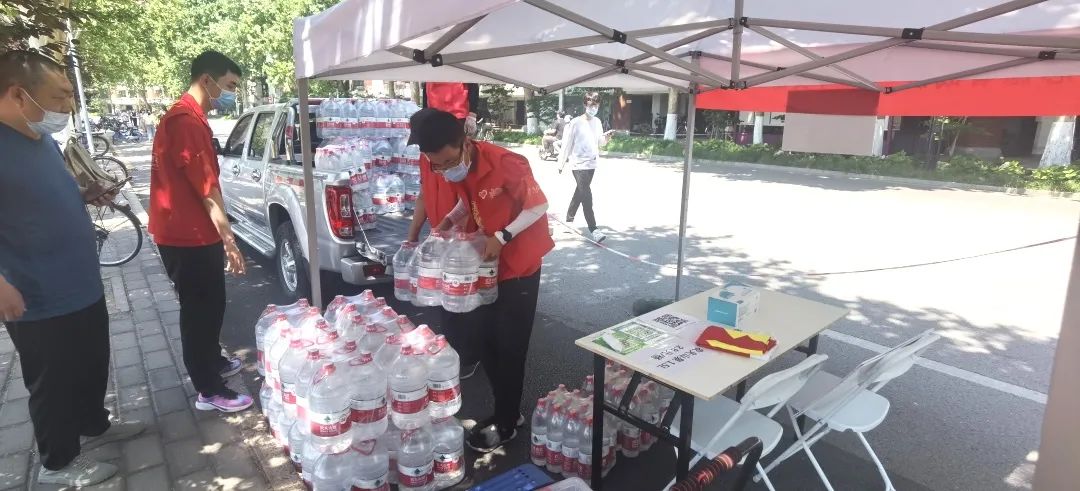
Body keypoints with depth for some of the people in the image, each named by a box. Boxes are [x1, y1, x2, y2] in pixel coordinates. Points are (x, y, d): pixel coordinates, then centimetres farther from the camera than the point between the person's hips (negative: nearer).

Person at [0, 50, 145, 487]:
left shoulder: (43, 140, 7)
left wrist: (85, 195, 3)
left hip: (83, 288, 8)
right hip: (39, 303, -8)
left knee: (93, 367, 23)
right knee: (54, 384, 10)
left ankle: (94, 425, 45)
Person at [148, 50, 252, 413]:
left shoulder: (190, 117, 16)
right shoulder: (185, 120, -19)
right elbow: (206, 187, -23)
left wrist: (221, 236, 22)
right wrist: (229, 239, -23)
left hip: (195, 232, 10)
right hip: (187, 236, -10)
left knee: (210, 305, 21)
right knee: (199, 310, -1)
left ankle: (214, 362, 38)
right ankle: (209, 391, 11)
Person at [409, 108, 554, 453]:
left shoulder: (505, 164, -27)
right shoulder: (451, 169, -6)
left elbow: (539, 206, -18)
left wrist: (502, 237, -27)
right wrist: (449, 220, -6)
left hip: (518, 264, -7)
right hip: (485, 263, 7)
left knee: (509, 346, 3)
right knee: (483, 339, 12)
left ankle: (506, 423, 21)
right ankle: (508, 410, 31)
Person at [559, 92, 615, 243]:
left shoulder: (597, 122, 8)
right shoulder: (576, 123, -11)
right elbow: (567, 144, -8)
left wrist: (606, 137, -5)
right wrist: (561, 163, -5)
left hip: (592, 163, 7)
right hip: (579, 163, -7)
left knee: (580, 193, 17)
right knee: (586, 196, -12)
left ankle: (569, 220, 36)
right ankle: (593, 229, -13)